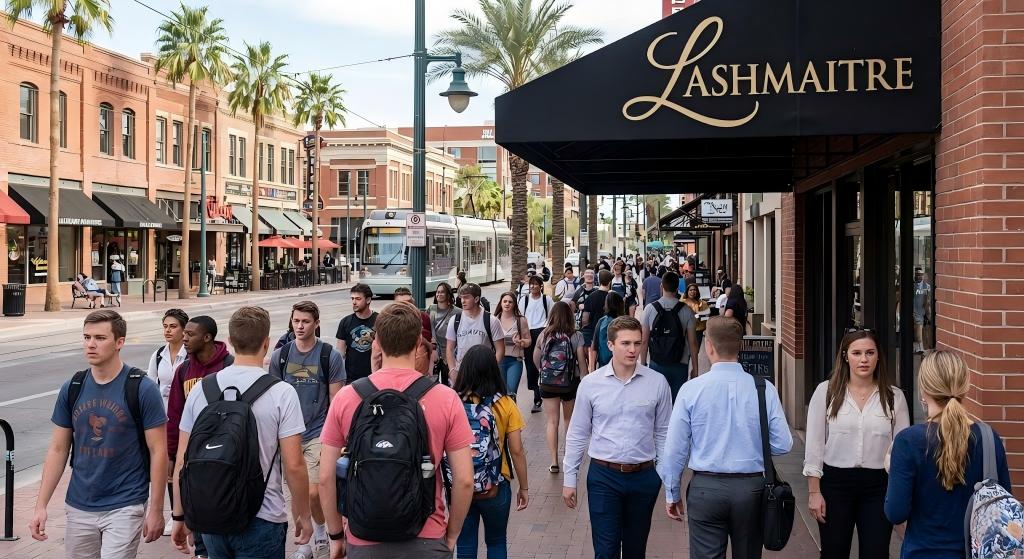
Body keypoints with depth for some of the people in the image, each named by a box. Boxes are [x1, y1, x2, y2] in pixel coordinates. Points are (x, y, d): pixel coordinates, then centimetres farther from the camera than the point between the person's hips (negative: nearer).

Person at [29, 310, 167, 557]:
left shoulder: (142, 389, -10)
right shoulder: (72, 389, 3)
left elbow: (158, 451, -8)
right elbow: (58, 450, 8)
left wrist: (156, 510, -9)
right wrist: (41, 506, 3)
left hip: (125, 508, -4)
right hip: (78, 508, 5)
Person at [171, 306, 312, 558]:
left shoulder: (200, 390, -1)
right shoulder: (281, 393, -12)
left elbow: (182, 463, 3)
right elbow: (293, 466, -13)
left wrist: (179, 516, 13)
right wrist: (303, 516, 1)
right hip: (262, 520, -4)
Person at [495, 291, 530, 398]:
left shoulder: (521, 320, 1)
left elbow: (529, 340, 7)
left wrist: (521, 343, -13)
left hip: (515, 360, -1)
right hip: (498, 359, 1)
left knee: (511, 392, -10)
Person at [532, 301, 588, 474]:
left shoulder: (543, 335, -2)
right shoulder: (576, 336, -7)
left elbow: (536, 360, 8)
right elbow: (582, 362, -9)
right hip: (571, 382, 0)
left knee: (551, 421, 3)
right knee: (569, 419, 21)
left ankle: (554, 461, -5)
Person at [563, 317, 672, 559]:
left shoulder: (657, 382, -5)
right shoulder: (590, 384, -5)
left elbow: (663, 433, 4)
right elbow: (577, 435, 3)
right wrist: (569, 479, 4)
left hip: (644, 476, 1)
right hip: (603, 476, -1)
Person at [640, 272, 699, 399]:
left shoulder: (650, 309, -4)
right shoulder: (686, 311, -4)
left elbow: (644, 341, -2)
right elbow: (692, 342, -2)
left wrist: (643, 364, 7)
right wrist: (695, 368, 6)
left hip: (656, 364, 0)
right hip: (680, 366, 0)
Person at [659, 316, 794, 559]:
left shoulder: (691, 389, -10)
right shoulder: (764, 389, -8)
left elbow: (675, 448, -5)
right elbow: (783, 445, -4)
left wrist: (672, 493, 8)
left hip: (706, 488, -1)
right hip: (751, 487, 2)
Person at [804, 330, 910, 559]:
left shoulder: (894, 396, 0)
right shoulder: (826, 391, -3)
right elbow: (814, 444, -1)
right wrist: (814, 491, -4)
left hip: (878, 485, 1)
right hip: (835, 482, 0)